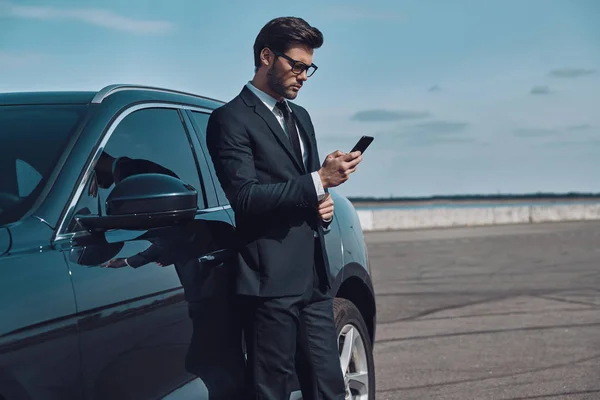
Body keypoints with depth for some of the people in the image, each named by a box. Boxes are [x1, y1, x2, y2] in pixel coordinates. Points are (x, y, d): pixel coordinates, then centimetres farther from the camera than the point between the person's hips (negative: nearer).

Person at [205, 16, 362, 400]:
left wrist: (323, 205, 4)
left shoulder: (300, 117, 21)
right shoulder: (231, 119, -6)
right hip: (271, 281, -8)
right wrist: (318, 181, -17)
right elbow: (245, 196, -16)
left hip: (314, 279, 8)